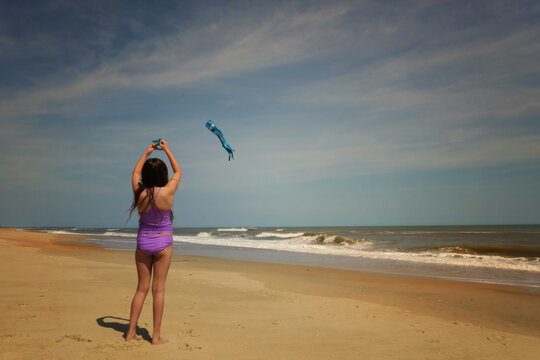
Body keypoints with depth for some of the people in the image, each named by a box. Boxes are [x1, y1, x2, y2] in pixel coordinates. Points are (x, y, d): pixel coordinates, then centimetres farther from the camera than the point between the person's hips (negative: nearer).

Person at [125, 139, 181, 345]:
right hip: (163, 243, -3)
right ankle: (156, 336, 7)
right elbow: (178, 172, 6)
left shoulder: (139, 192, -7)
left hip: (143, 242, 3)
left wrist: (146, 153, 24)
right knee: (159, 289, 2)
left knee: (142, 288, 12)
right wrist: (167, 151, 15)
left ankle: (131, 332, 16)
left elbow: (135, 172, 15)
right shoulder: (166, 192, -14)